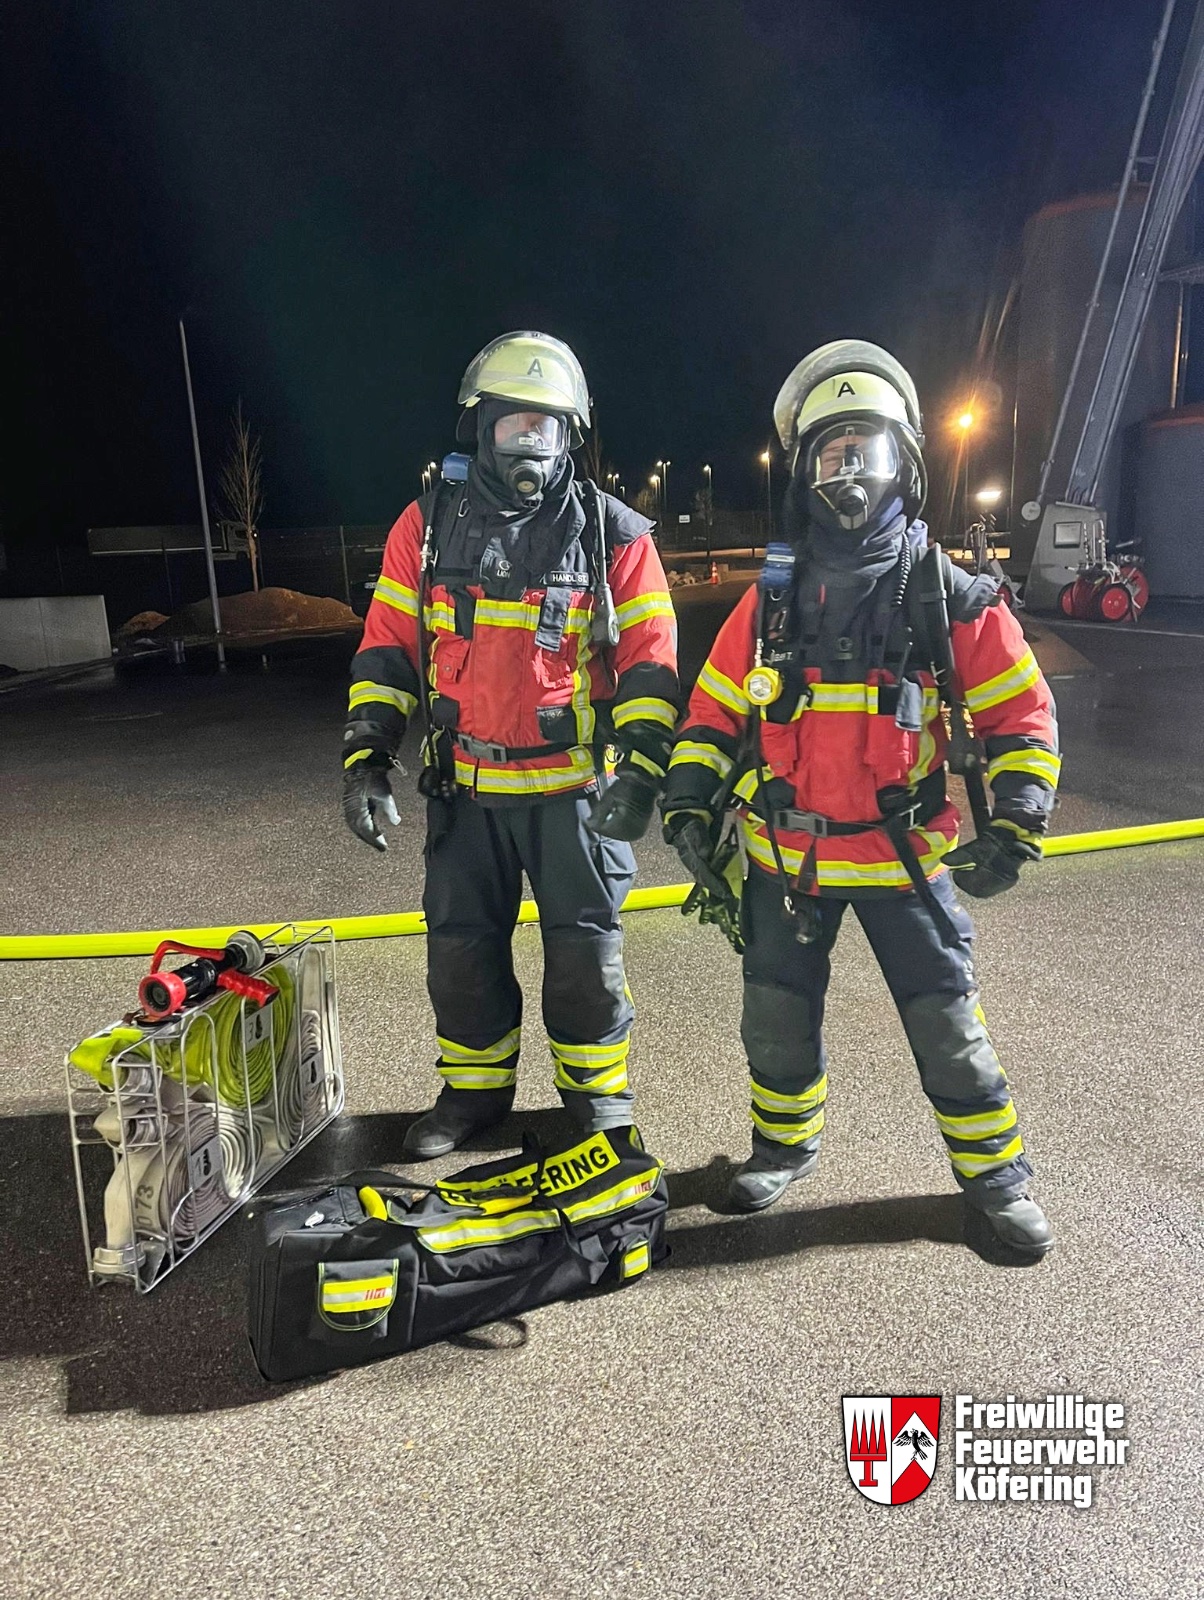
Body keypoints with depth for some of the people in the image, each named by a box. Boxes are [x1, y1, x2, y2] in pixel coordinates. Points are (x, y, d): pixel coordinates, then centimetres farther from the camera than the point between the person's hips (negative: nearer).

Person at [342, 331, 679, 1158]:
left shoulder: (613, 533, -2)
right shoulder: (430, 524, 4)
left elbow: (650, 662, -3)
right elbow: (387, 647, 5)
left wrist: (641, 770, -13)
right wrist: (366, 757, -2)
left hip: (575, 787, -2)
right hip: (465, 786, 3)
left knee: (585, 950, 6)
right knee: (461, 947, 11)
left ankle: (599, 1093, 28)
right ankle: (474, 1088, 32)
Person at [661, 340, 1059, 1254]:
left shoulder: (951, 599, -5)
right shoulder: (771, 600, 2)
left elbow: (1021, 715, -2)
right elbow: (714, 709, 7)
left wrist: (1013, 826, -12)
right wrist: (690, 808, -1)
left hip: (906, 856, -2)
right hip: (786, 855, 3)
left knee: (947, 1024, 6)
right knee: (777, 1019, 13)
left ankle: (995, 1171, 28)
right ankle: (786, 1142, 38)